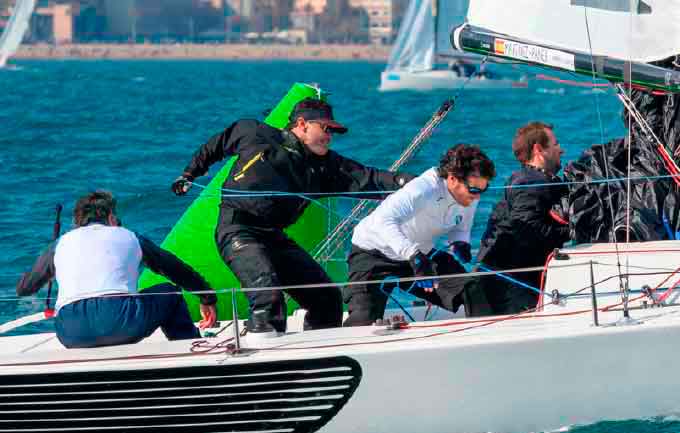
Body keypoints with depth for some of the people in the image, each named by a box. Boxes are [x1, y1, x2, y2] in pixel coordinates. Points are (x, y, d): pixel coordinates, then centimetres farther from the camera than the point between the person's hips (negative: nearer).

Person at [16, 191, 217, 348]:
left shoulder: (61, 243, 26)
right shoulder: (127, 237, 25)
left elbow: (23, 289, 34)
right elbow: (178, 270, 33)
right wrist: (207, 298, 46)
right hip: (120, 320, -2)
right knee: (170, 293, 24)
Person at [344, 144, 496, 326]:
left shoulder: (470, 197, -12)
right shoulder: (424, 189, -36)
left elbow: (461, 229, 7)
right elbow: (384, 221, -48)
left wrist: (460, 244, -18)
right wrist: (414, 257, -58)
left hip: (420, 254, 7)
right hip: (375, 252, -7)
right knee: (363, 320, -24)